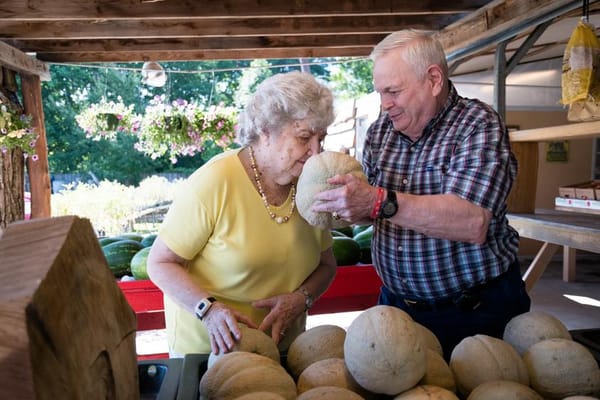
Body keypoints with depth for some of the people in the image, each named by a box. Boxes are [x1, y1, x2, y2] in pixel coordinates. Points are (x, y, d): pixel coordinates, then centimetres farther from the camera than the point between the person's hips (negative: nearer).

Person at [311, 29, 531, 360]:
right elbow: (369, 208, 8)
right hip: (396, 303, 6)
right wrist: (345, 199, -15)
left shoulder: (478, 125, -15)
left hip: (476, 310, -5)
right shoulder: (380, 129, 3)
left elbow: (473, 224, -30)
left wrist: (380, 202, -37)